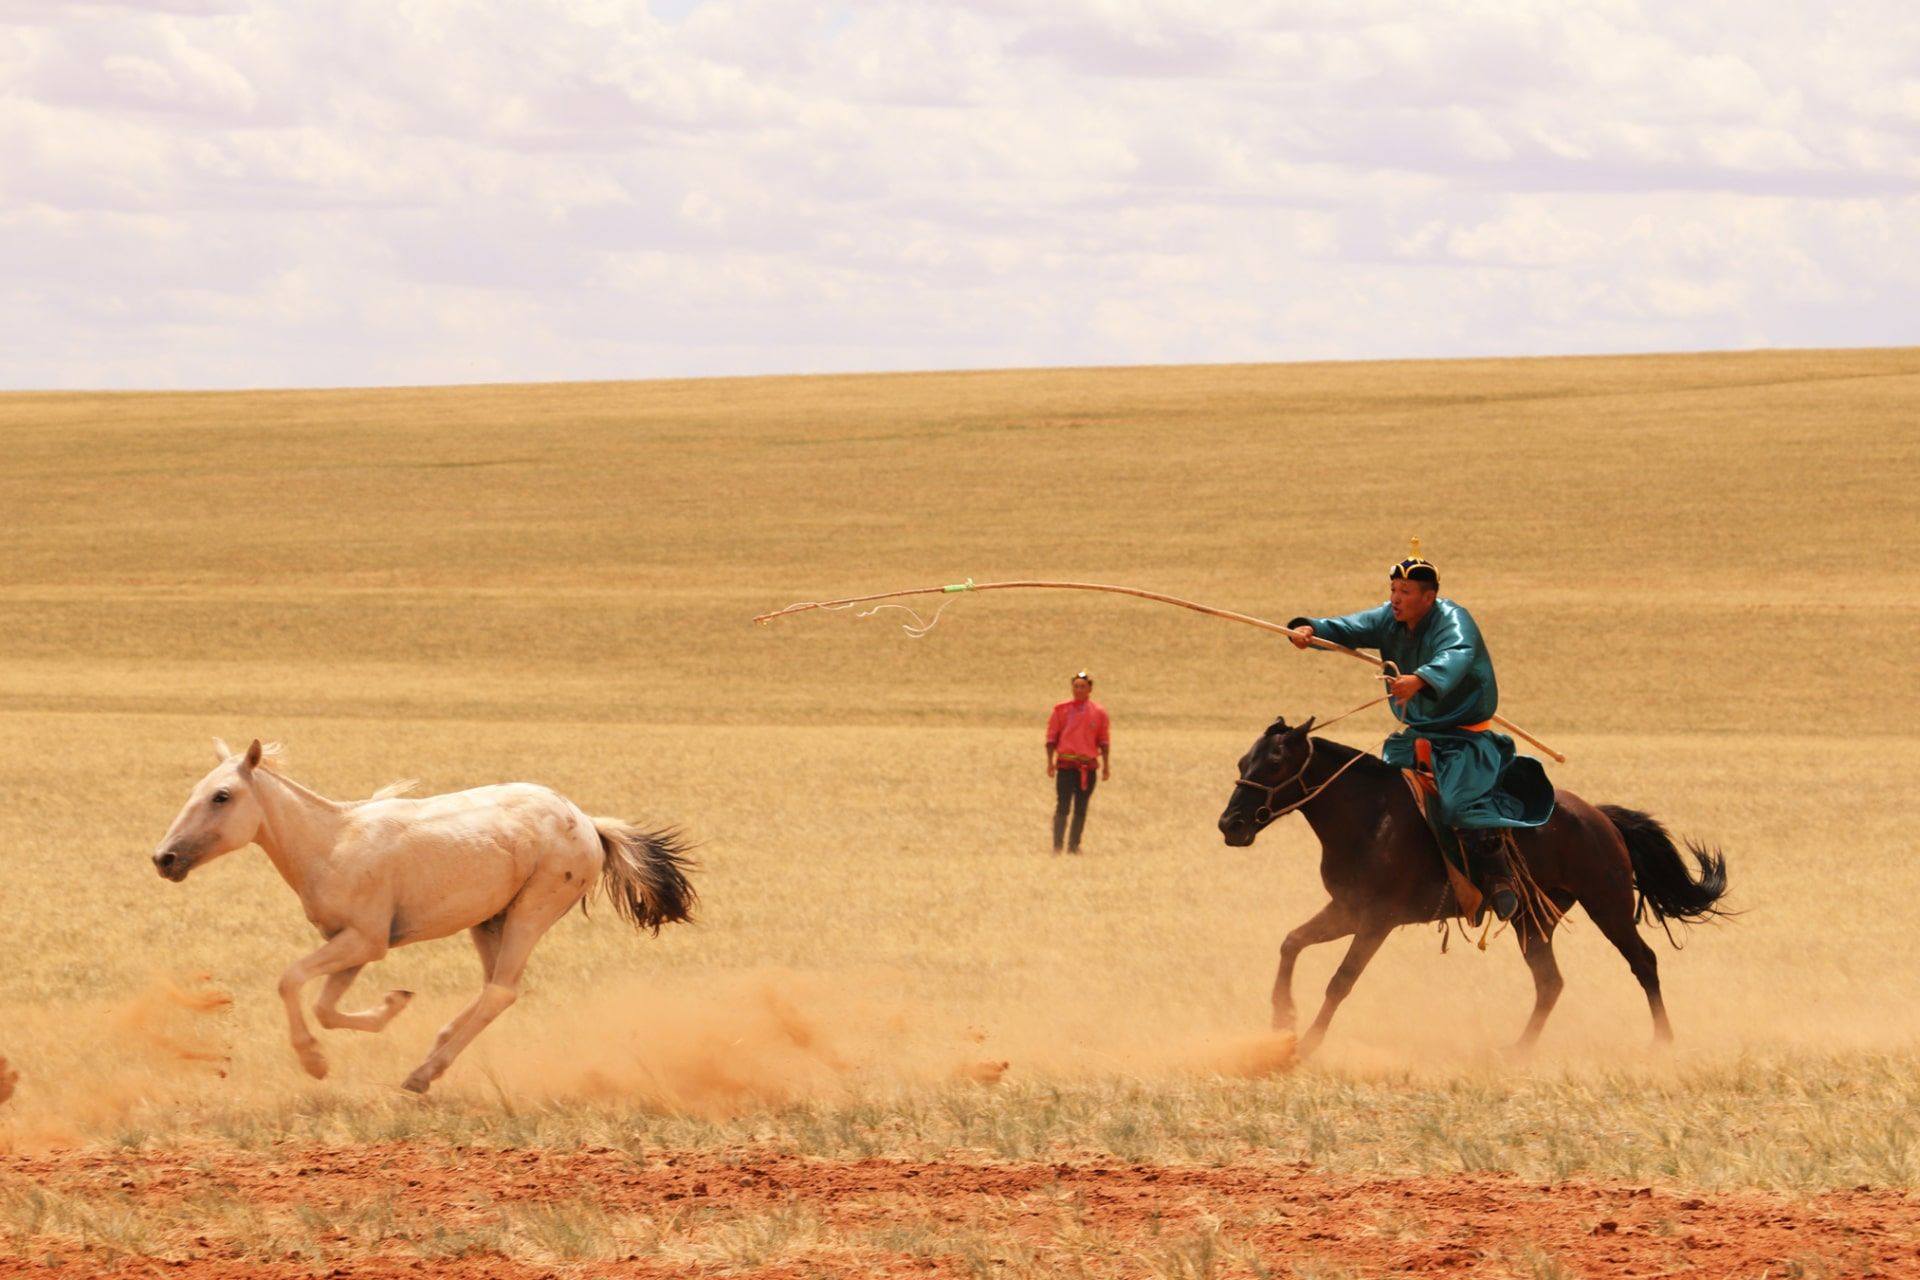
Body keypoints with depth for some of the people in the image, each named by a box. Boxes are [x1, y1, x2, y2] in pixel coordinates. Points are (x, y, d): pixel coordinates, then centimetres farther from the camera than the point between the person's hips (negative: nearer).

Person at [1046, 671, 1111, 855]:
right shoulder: (1061, 709, 3)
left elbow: (1103, 740, 10)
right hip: (1066, 765, -2)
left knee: (1081, 809, 6)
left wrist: (1106, 764, 7)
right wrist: (1050, 761, -3)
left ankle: (1074, 845, 13)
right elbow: (1051, 737, 4)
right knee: (1062, 807, -8)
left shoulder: (1098, 712, 7)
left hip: (1088, 766, 2)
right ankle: (1057, 846, -8)